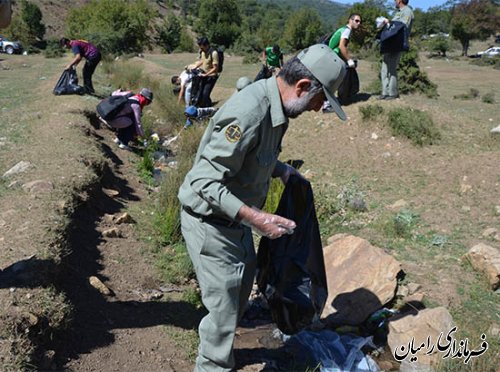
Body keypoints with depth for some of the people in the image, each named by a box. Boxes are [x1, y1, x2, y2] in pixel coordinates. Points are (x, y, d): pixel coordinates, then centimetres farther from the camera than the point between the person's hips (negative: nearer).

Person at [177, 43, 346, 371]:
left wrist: (280, 169, 2)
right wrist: (256, 218, -34)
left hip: (235, 218, 10)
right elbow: (205, 182, -31)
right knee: (224, 309, 0)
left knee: (244, 280, 25)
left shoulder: (276, 106, -1)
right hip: (210, 222, -10)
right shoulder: (248, 113, -31)